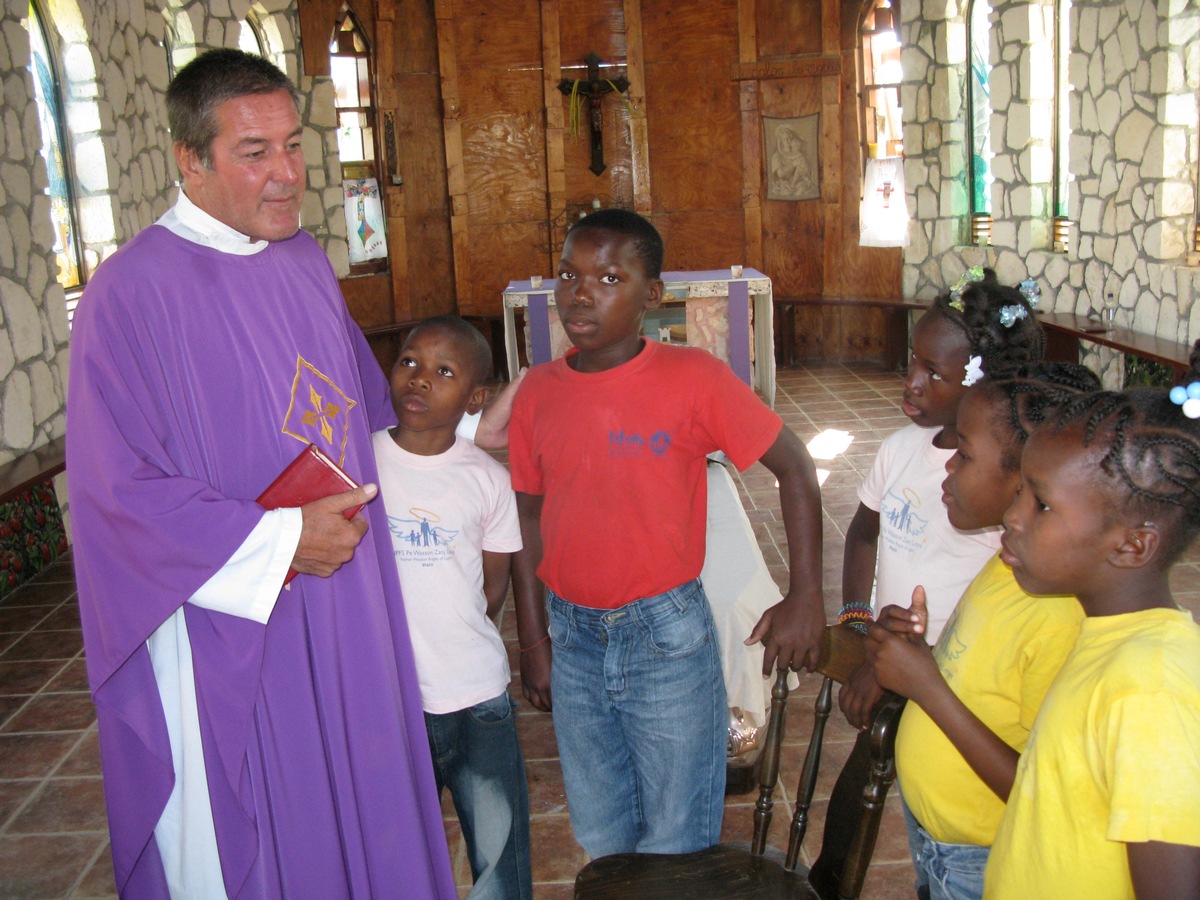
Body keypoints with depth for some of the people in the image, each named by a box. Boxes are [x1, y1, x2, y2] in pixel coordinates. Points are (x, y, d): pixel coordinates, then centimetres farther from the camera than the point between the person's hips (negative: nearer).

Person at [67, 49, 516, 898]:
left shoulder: (306, 263, 6)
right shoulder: (135, 289, -16)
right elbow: (119, 490, -18)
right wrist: (279, 541, -18)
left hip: (346, 612, 7)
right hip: (229, 632, -6)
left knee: (358, 800, 19)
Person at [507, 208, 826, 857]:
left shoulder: (692, 378, -14)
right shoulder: (538, 391, -2)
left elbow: (794, 468, -7)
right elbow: (529, 518, 7)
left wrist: (804, 598, -11)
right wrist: (532, 638, 9)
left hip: (666, 639, -4)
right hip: (573, 638, 4)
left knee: (676, 847, 11)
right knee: (601, 836, 22)